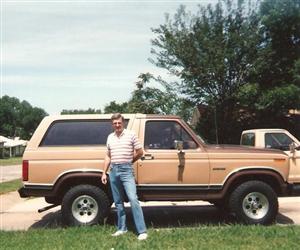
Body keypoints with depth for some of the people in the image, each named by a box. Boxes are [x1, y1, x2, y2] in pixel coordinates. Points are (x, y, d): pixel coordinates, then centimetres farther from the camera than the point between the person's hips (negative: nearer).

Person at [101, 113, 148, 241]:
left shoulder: (131, 134, -2)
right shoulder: (110, 137, 12)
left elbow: (140, 152, 1)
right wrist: (104, 173, 13)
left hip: (126, 170, -5)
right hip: (113, 170, 5)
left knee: (133, 199, -14)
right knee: (118, 202, 11)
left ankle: (142, 231, -11)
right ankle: (122, 228, 22)